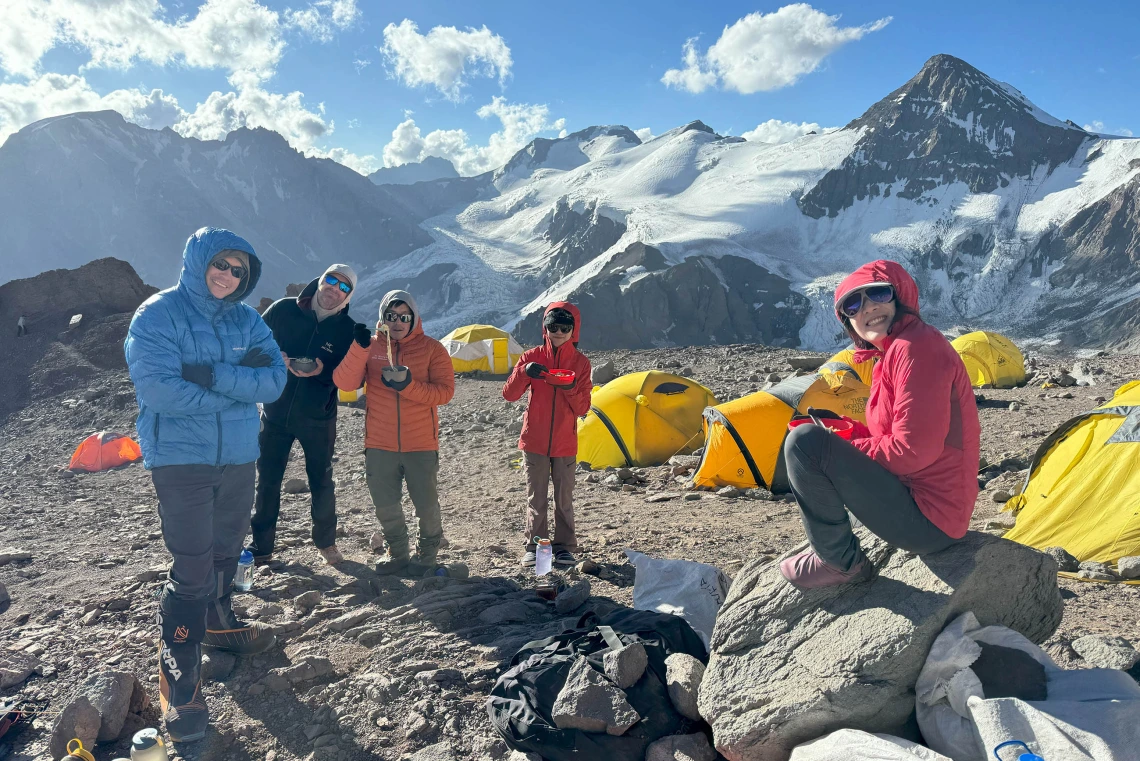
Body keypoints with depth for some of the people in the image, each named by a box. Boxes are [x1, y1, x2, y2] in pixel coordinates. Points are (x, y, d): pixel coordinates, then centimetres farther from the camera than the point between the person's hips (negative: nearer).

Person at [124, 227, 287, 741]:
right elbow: (158, 390, -23)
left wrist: (213, 375, -22)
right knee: (193, 570, -8)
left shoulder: (247, 320, 5)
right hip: (180, 460, -6)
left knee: (226, 553, 21)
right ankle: (179, 684, 5)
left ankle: (218, 624, 46)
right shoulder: (158, 315, -11)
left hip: (238, 457, 6)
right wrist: (241, 381, -16)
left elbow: (274, 380, -8)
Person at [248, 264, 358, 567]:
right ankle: (260, 547, 25)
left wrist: (323, 371, -22)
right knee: (267, 481, 10)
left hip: (318, 419, -1)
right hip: (275, 413, 1)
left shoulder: (348, 329, -7)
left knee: (321, 482, 11)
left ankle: (326, 542, 30)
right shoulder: (283, 310, -6)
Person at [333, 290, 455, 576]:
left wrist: (408, 386, -25)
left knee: (426, 505, 8)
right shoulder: (370, 346, 3)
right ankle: (397, 553, 34)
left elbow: (445, 391, -11)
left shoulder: (432, 348, -3)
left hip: (421, 445, -2)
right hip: (379, 445, 2)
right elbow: (344, 383, -10)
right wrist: (359, 348, -23)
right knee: (385, 506, 13)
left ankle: (427, 553, 32)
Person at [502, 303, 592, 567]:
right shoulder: (532, 357, -2)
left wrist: (571, 389, -23)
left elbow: (583, 408, -3)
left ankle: (564, 546, 21)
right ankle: (533, 545, 19)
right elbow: (509, 395, -7)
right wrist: (523, 372, -24)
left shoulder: (580, 363, -1)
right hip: (534, 441, 0)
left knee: (564, 499, 8)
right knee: (536, 498, 6)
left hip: (565, 443, 0)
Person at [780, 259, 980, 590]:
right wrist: (842, 430, 4)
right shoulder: (893, 352, 13)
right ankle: (835, 554, 23)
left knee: (803, 441, -19)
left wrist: (847, 450, -8)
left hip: (927, 521, -11)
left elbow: (912, 450, -23)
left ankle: (840, 562, -4)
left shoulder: (914, 347, -17)